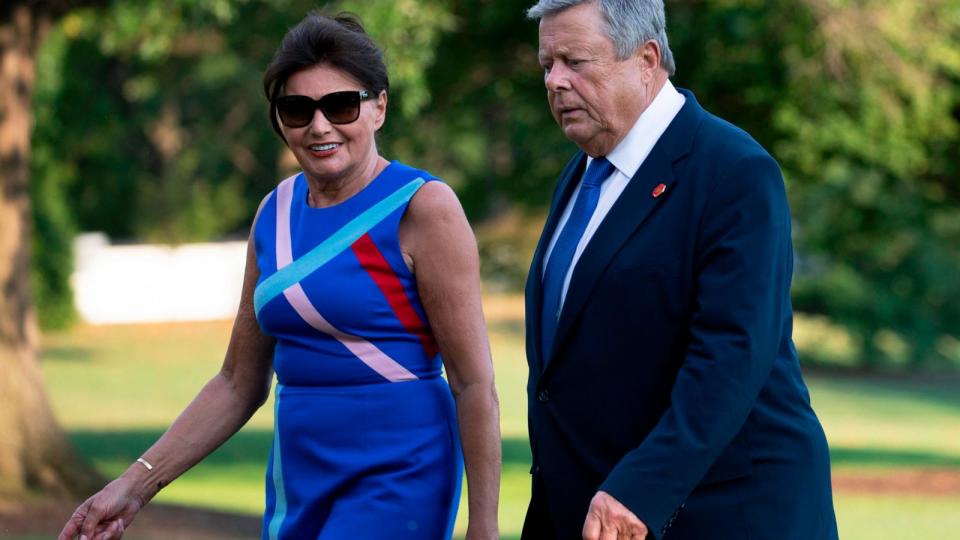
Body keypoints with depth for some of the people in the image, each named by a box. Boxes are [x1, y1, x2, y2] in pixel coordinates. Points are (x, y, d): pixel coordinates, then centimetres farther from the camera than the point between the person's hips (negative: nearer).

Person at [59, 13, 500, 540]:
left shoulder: (423, 208, -9)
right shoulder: (276, 213, 10)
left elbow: (474, 383, -10)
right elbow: (240, 383, 15)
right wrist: (137, 484, 9)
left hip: (397, 477, -6)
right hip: (297, 481, 6)